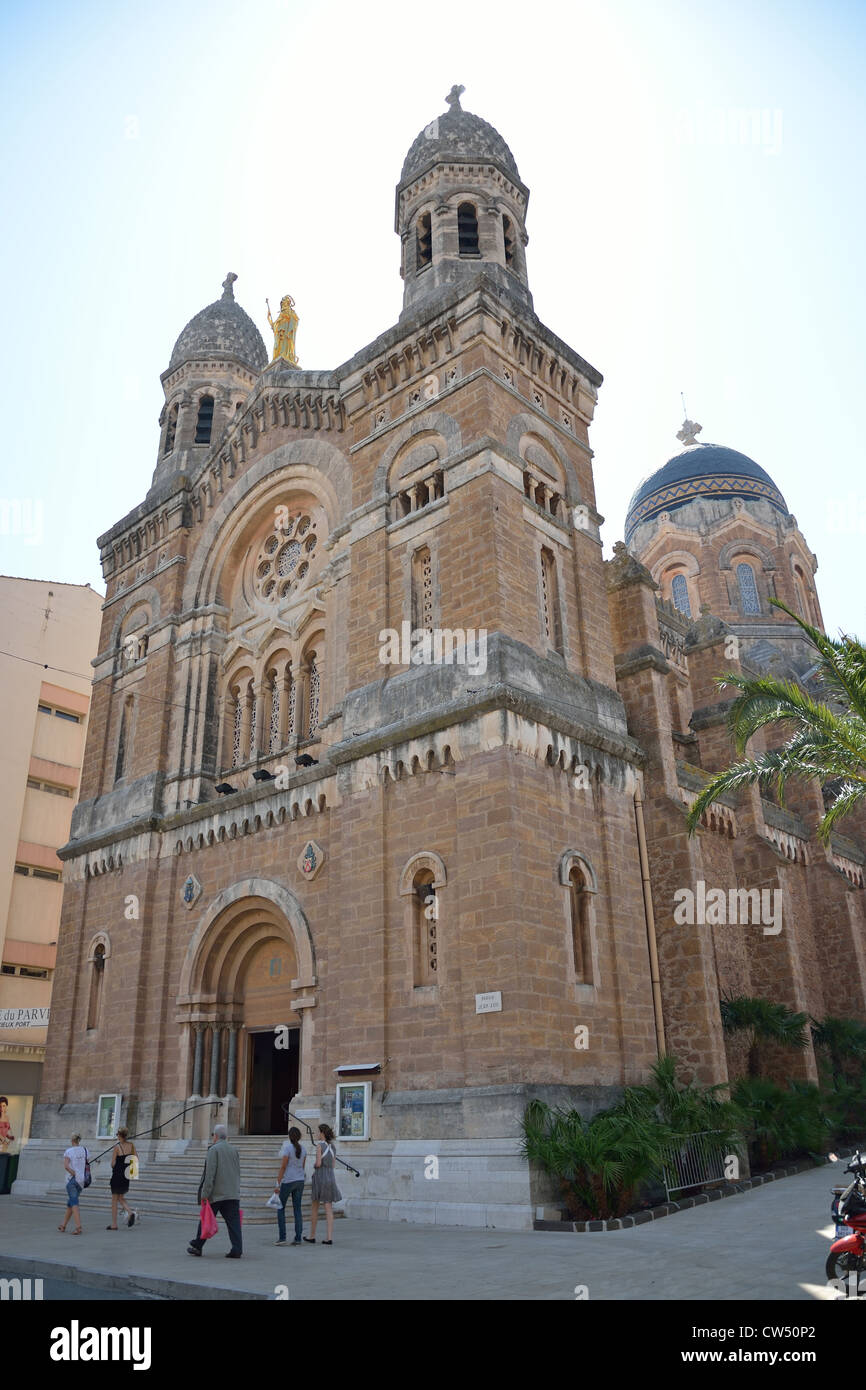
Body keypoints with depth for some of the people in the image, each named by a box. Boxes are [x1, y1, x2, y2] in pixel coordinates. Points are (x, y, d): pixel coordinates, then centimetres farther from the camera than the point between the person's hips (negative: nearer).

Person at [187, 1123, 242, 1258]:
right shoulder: (234, 1151, 12)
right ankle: (237, 1250, -8)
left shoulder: (214, 1149, -7)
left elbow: (210, 1173, -14)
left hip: (216, 1195, -5)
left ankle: (196, 1246, 23)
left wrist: (205, 1193, -13)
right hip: (233, 1194, 5)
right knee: (233, 1222, 1)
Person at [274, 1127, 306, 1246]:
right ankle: (298, 1238, 4)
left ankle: (282, 1237, 2)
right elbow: (303, 1166, 11)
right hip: (299, 1181, 6)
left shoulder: (287, 1148, -16)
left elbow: (283, 1167, -17)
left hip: (287, 1181, -6)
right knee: (297, 1209, 8)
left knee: (280, 1208, 8)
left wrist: (277, 1184, -13)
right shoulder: (302, 1148, 4)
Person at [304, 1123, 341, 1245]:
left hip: (319, 1177, -5)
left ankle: (312, 1236, 19)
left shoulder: (319, 1144, -10)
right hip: (330, 1178, 5)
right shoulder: (332, 1145, 11)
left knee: (315, 1208, 9)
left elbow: (318, 1163, -15)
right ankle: (329, 1238, -4)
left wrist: (314, 1165, 7)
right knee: (329, 1209, 3)